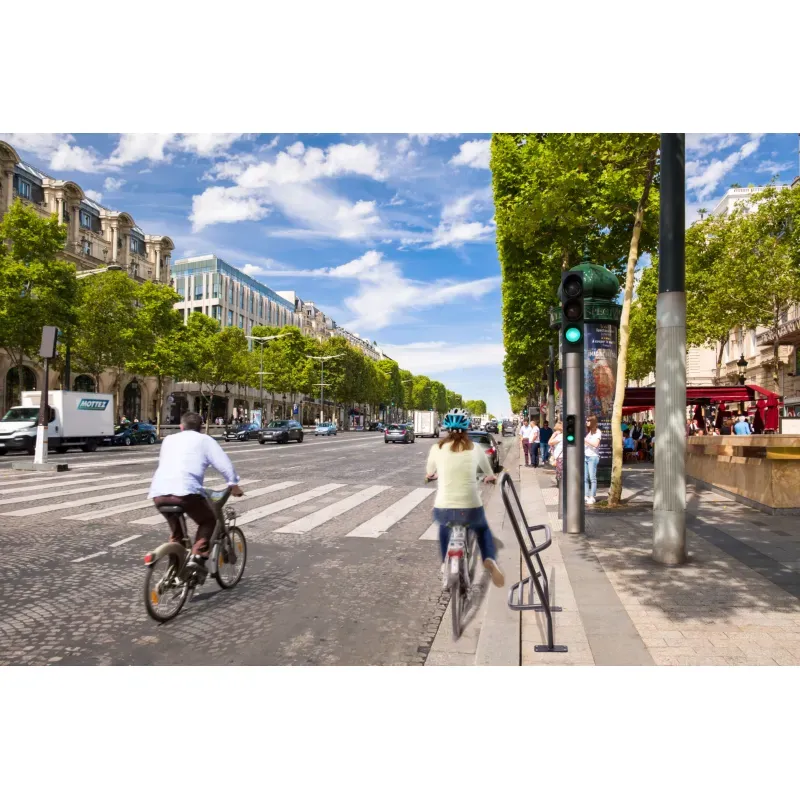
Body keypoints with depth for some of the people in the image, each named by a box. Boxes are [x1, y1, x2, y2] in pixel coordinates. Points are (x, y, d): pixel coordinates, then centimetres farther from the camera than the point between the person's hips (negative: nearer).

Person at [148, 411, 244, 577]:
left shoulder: (169, 439, 28)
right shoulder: (204, 440, 15)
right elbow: (224, 463, 8)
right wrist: (234, 484, 21)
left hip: (158, 492, 5)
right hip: (185, 490, -5)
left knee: (176, 529, 27)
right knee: (208, 521, 17)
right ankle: (198, 556, -1)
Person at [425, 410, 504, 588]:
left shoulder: (437, 448, 1)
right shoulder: (475, 449, 4)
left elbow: (429, 472, 21)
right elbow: (489, 473, 23)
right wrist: (491, 477, 47)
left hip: (443, 510, 0)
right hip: (471, 508, 0)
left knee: (444, 525, 36)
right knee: (483, 528, 32)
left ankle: (445, 562, 36)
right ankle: (490, 560, 6)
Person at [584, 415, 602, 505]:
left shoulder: (597, 431, -3)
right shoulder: (586, 431, 16)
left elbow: (595, 444, -15)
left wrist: (584, 439, -15)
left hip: (593, 457, -6)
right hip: (584, 456, 6)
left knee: (592, 478, -5)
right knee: (585, 478, 3)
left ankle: (592, 497, -1)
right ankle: (586, 496, 7)